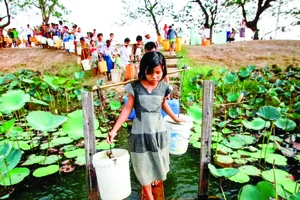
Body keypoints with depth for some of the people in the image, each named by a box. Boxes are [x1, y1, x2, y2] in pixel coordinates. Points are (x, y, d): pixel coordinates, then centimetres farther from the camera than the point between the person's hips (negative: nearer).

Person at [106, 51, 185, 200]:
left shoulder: (164, 87, -6)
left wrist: (175, 118, 26)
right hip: (140, 133, -2)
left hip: (159, 131, 2)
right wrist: (114, 130, -11)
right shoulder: (135, 87, -13)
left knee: (158, 162, 20)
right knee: (143, 166, 12)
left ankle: (155, 178, 54)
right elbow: (127, 109, -7)